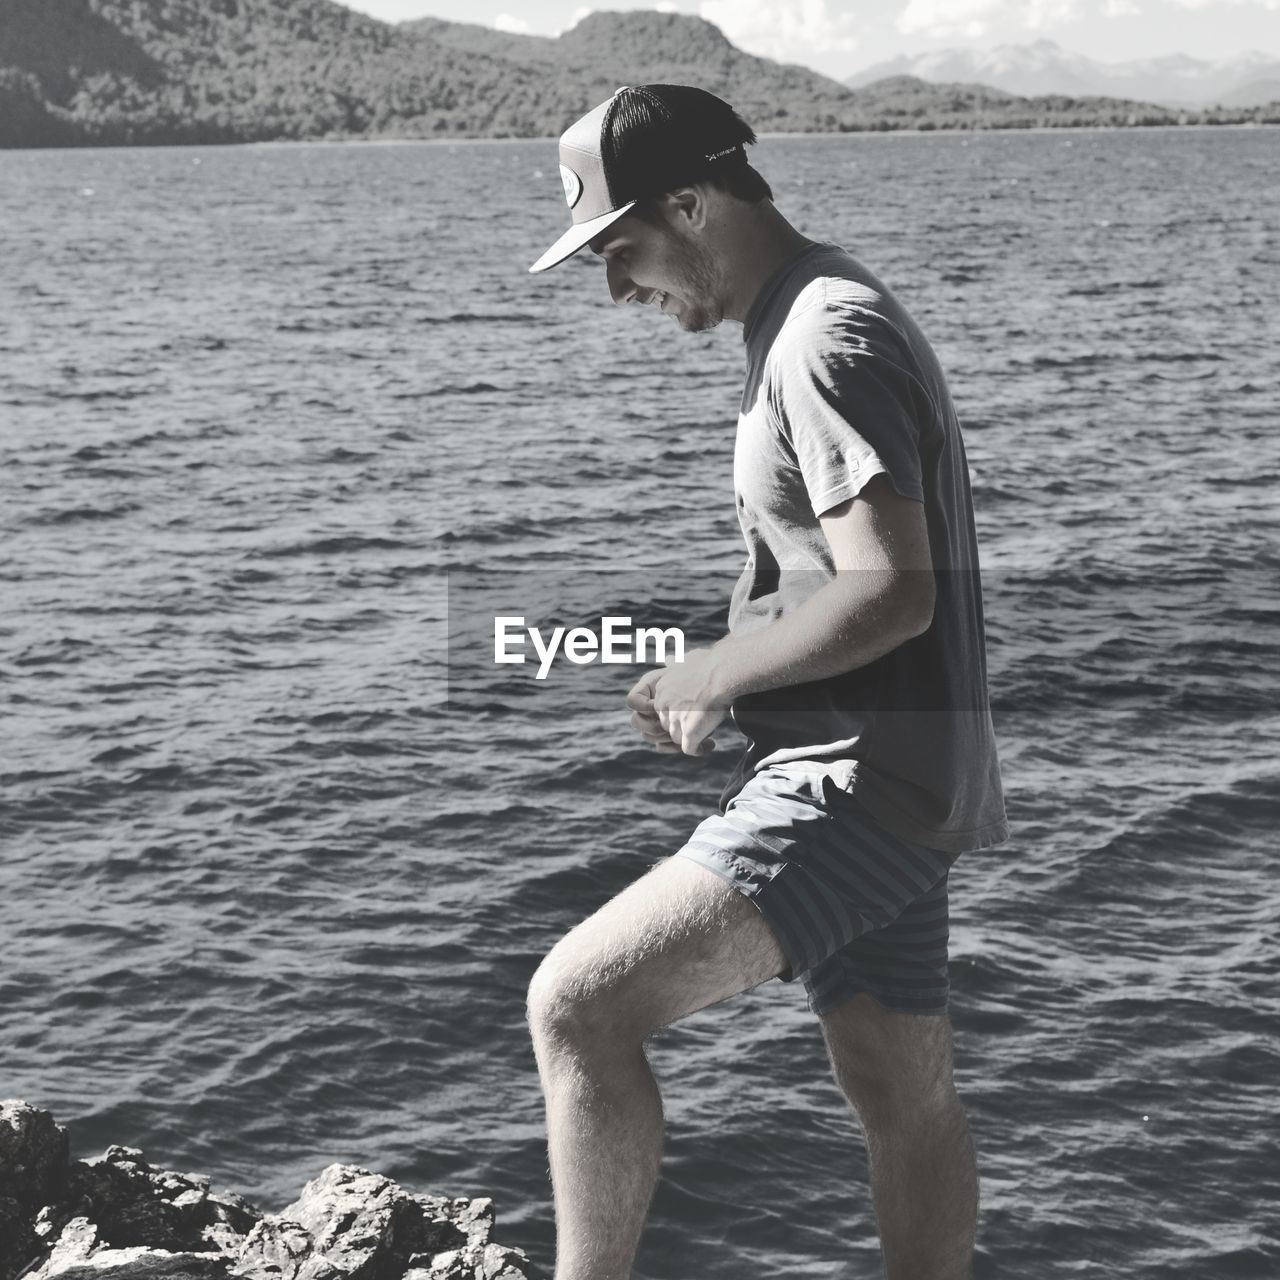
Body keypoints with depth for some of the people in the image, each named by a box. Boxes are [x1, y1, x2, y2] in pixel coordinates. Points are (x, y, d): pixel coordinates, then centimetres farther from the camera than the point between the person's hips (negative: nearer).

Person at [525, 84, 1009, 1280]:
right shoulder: (814, 321, 15)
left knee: (577, 1003, -15)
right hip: (883, 780, 11)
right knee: (904, 1100, 18)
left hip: (859, 781, -11)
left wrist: (704, 677, -14)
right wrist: (724, 679, 10)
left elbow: (889, 594, -26)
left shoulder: (828, 339, -16)